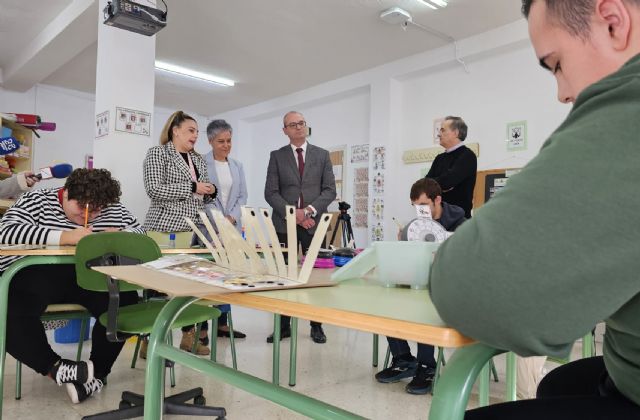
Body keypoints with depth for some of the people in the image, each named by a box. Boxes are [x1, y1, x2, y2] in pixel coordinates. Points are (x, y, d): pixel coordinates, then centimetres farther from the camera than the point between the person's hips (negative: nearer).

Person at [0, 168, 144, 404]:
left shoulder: (113, 209, 10)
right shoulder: (36, 200, -1)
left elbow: (139, 230, 16)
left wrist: (119, 234, -9)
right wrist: (64, 237, -29)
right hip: (36, 275, -2)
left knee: (125, 301, -22)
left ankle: (97, 372, -6)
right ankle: (54, 367, -15)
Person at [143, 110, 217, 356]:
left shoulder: (198, 159, 19)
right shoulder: (158, 153, 0)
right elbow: (154, 189, -13)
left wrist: (211, 192, 1)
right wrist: (192, 187, -14)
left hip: (192, 229, 6)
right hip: (165, 228, -6)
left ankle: (190, 335, 14)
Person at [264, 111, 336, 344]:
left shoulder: (322, 155, 9)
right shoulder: (277, 156, 7)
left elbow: (330, 190, 2)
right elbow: (271, 193, 0)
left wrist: (310, 210, -12)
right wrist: (293, 213, -12)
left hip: (313, 223, 0)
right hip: (285, 223, 0)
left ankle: (316, 326, 13)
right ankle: (284, 325, 12)